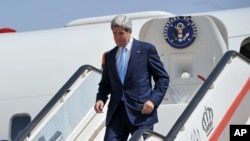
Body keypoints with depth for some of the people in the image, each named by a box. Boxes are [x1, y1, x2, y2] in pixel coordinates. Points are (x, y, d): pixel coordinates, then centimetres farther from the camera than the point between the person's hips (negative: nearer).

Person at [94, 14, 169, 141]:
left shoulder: (146, 49, 2)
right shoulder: (109, 56, 15)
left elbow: (163, 78, 2)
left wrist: (154, 100, -11)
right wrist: (101, 99, 0)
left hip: (141, 111, -4)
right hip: (116, 113, 4)